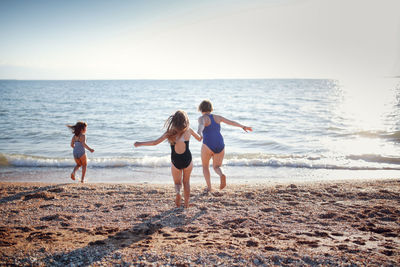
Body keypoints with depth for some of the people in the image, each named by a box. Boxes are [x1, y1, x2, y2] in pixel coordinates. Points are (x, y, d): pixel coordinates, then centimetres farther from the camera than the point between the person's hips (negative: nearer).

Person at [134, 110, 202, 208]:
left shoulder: (170, 132, -6)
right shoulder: (188, 130, -4)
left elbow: (155, 142, -9)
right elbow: (199, 139, 12)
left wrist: (140, 144, 1)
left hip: (175, 161, 0)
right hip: (187, 160, 1)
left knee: (177, 182, 18)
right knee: (186, 182, 21)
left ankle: (178, 192, -15)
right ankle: (186, 204, 18)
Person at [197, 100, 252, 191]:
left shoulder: (202, 118, -2)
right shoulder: (217, 117, 15)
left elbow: (201, 125, -27)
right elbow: (231, 122, 24)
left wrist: (199, 133, -48)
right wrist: (243, 126, 38)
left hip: (208, 146, -4)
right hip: (220, 146, 4)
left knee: (205, 166, 22)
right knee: (217, 167, 17)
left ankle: (209, 187, 15)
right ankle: (222, 175, -18)